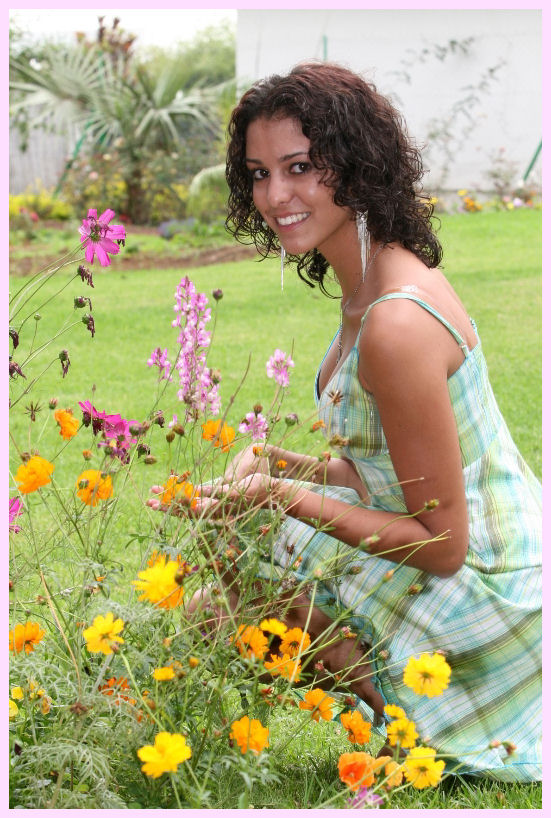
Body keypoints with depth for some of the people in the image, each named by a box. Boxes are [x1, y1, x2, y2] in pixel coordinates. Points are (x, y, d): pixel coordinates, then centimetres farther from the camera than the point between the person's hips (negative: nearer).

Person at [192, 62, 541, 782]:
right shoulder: (377, 280, 2)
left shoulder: (397, 324, -30)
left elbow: (442, 543, -25)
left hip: (482, 584, -10)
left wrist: (285, 496, -24)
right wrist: (282, 464, 0)